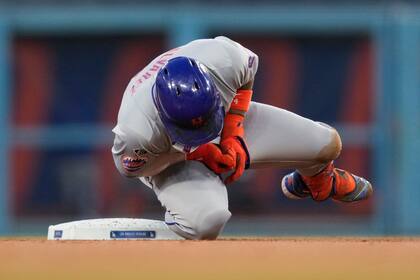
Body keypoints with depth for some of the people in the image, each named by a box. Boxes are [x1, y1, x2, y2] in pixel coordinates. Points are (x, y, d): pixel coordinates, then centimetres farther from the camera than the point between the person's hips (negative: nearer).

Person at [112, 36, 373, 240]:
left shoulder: (224, 58, -35)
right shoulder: (138, 128, -42)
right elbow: (129, 166, -20)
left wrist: (234, 135, -15)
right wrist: (196, 153, -26)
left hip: (231, 119, 4)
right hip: (172, 158, -4)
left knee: (329, 145, 2)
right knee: (207, 222, -36)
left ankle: (319, 181, 41)